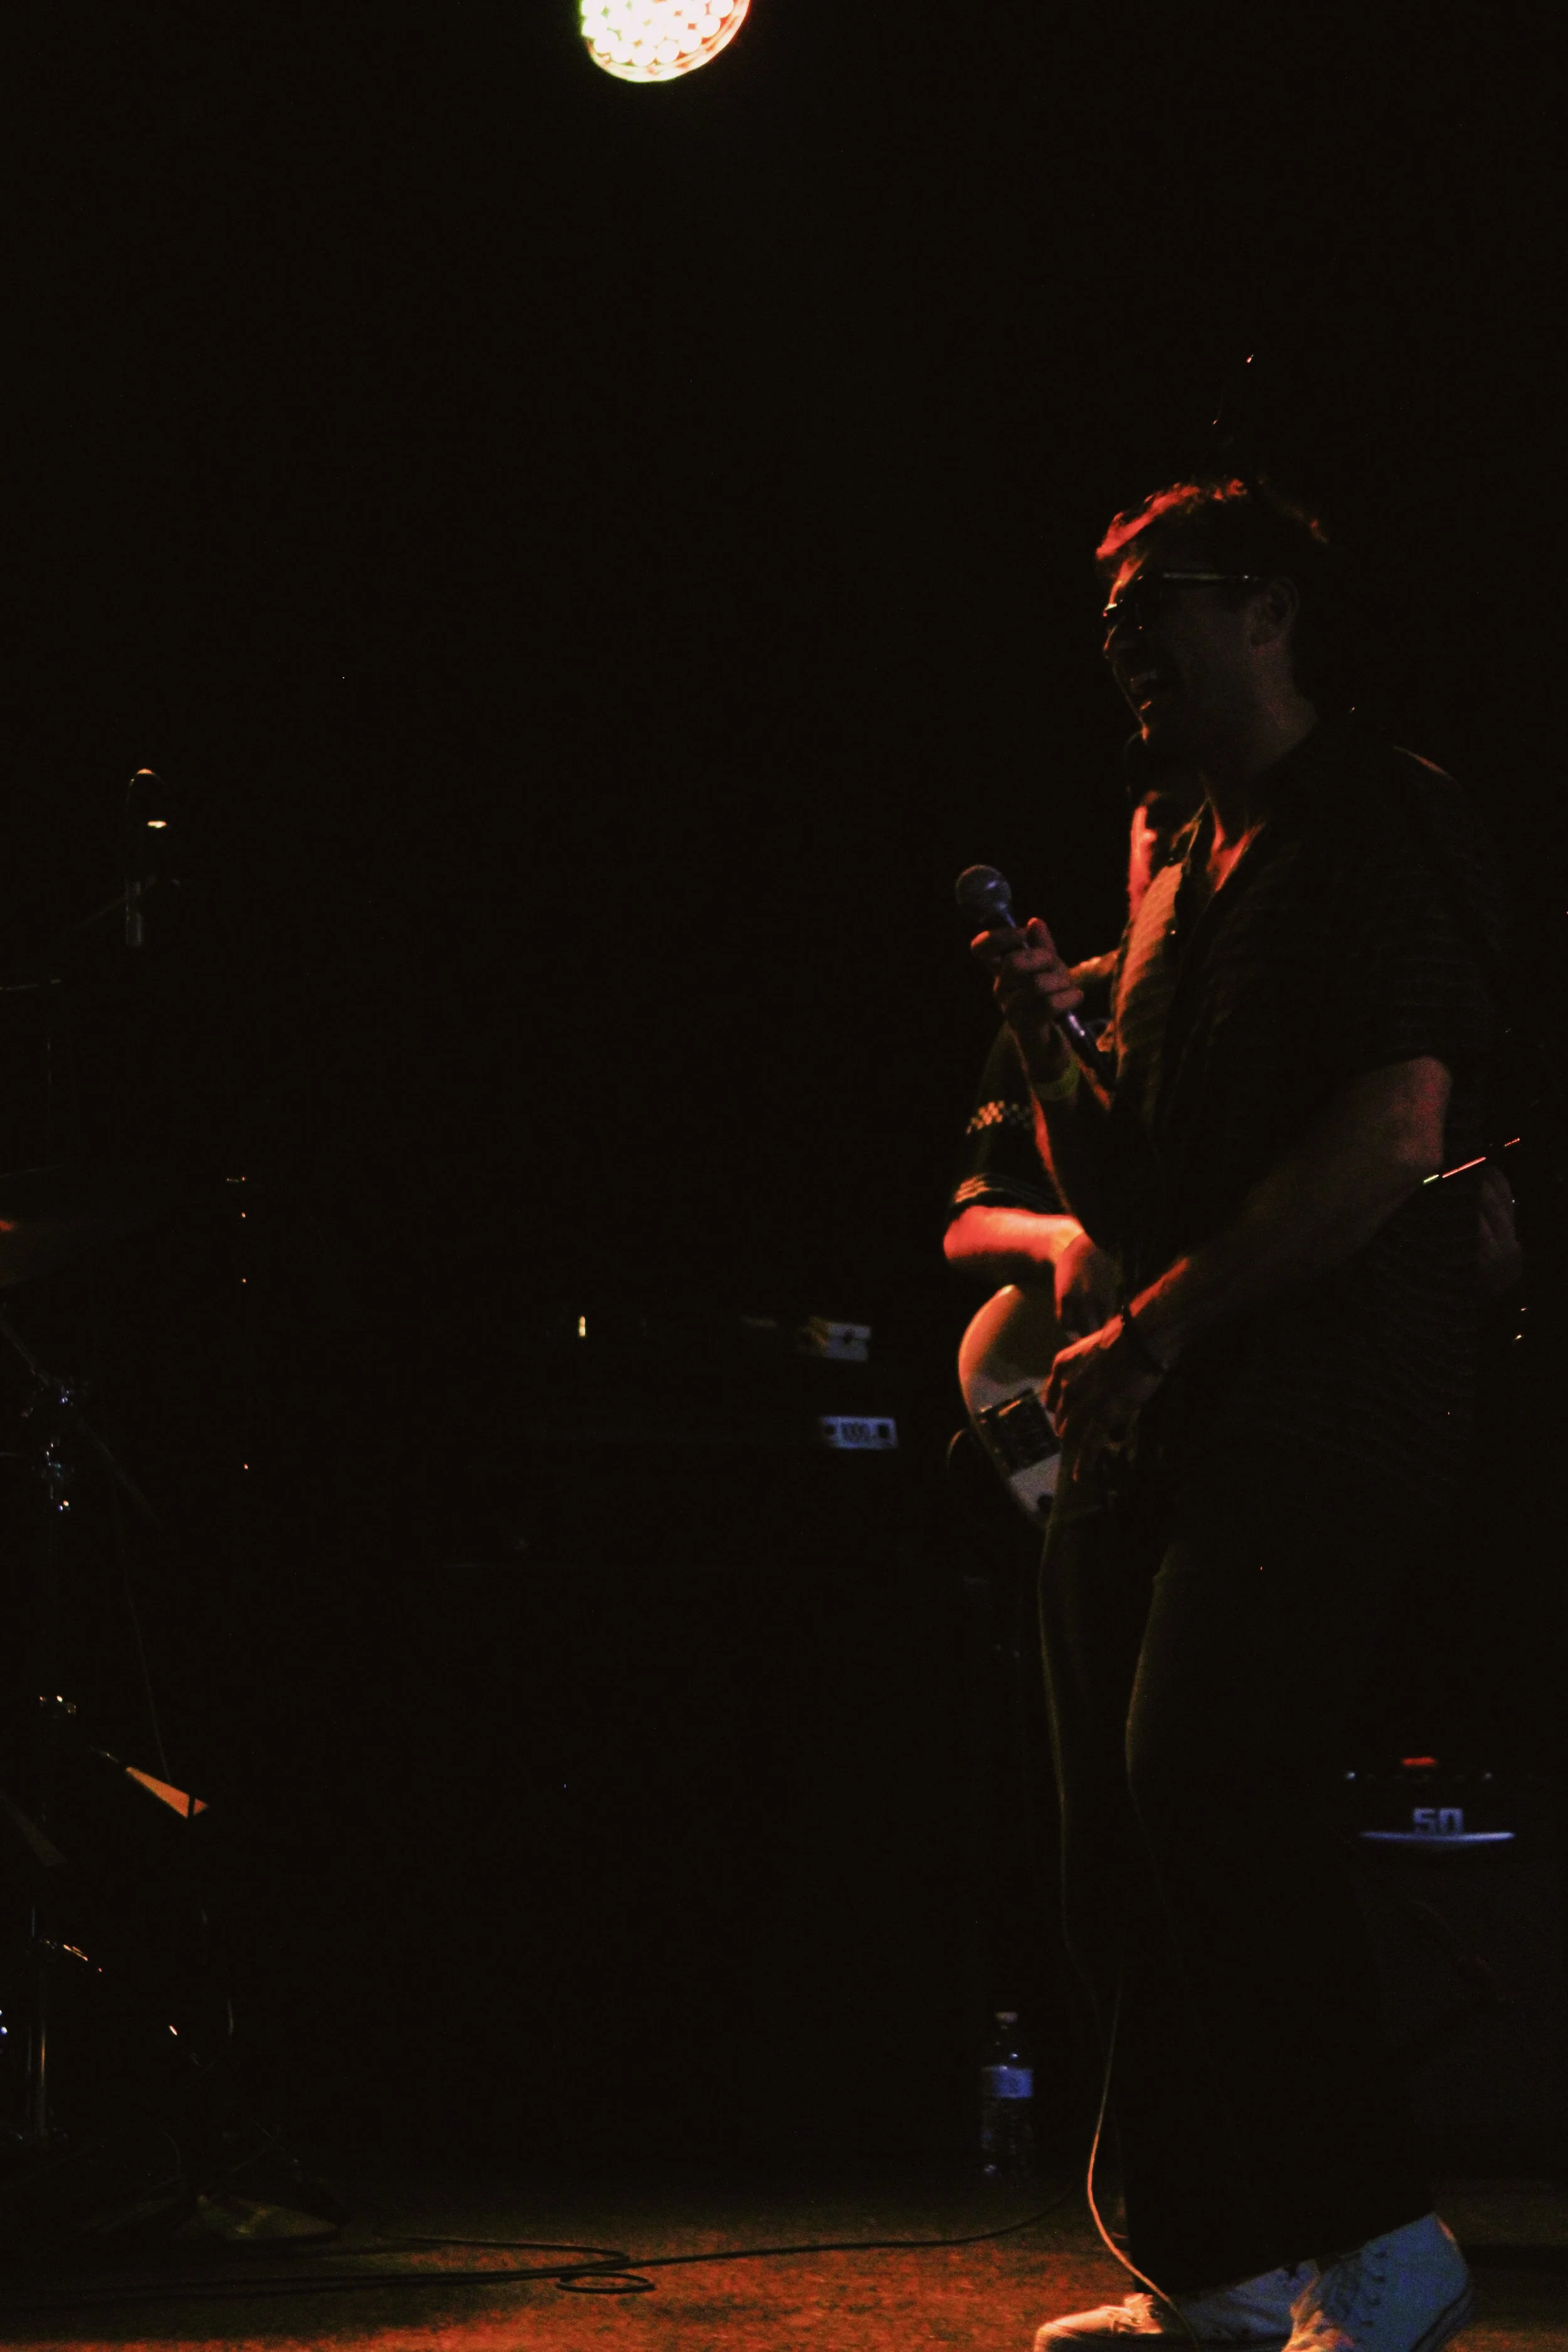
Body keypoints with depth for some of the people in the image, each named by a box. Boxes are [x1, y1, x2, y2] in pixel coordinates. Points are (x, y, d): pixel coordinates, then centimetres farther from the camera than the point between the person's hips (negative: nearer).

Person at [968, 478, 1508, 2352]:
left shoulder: (1374, 821, -3)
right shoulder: (1179, 880, 22)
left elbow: (1393, 1127, -17)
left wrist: (1153, 1328, -15)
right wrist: (1043, 1040, 5)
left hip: (1322, 1406, -9)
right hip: (1153, 1422, 9)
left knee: (1204, 1777, -19)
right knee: (1123, 1840, 6)